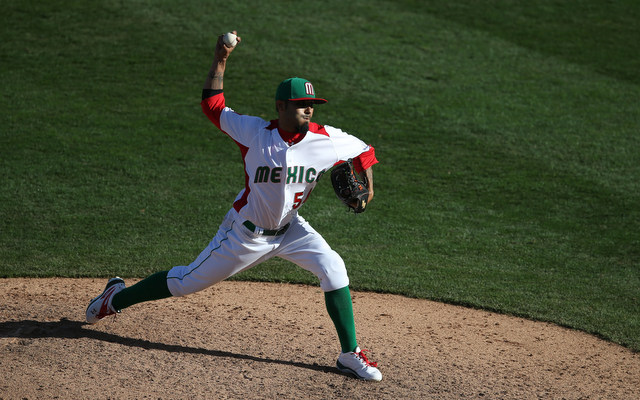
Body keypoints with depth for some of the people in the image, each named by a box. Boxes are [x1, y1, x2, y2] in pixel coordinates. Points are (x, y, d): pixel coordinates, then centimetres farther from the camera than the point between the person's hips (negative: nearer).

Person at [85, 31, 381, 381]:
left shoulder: (326, 140, -15)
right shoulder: (255, 132, -20)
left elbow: (362, 149, 3)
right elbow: (212, 106, -9)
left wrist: (367, 182, -14)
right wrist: (220, 61, -15)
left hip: (289, 230, 3)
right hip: (246, 232, -3)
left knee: (333, 269, -16)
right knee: (189, 281, 7)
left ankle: (350, 355, -4)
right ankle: (117, 298, 31)